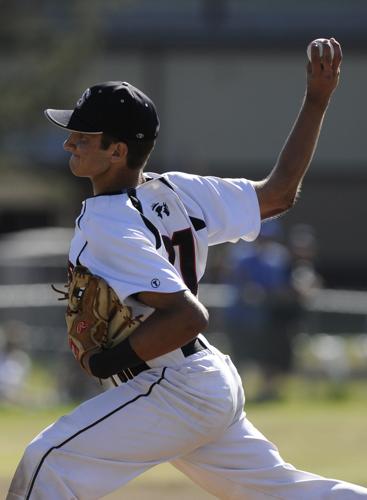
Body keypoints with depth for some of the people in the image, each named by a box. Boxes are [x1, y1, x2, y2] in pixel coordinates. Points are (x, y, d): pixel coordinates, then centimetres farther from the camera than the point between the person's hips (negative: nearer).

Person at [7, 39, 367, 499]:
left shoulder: (110, 227, -22)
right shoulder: (179, 191, 3)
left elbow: (189, 317, -28)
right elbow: (279, 193, 7)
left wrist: (110, 361, -20)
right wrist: (316, 102, 12)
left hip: (174, 395, -10)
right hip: (214, 385, 10)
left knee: (47, 463, -13)